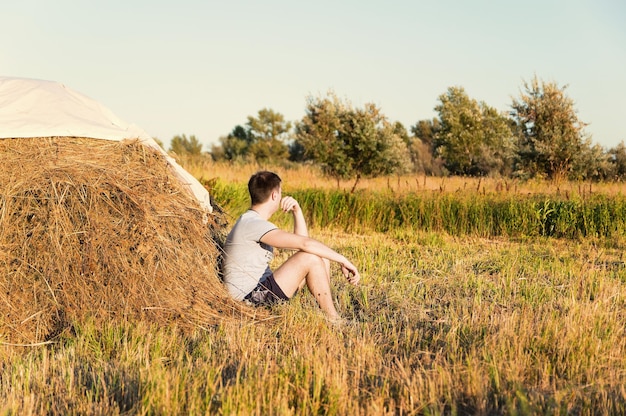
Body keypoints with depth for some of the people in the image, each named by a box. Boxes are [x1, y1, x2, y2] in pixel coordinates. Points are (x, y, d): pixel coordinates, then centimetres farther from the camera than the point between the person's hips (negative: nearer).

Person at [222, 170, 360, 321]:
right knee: (311, 258, -20)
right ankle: (333, 320, -11)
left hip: (262, 289, 11)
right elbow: (305, 244, -26)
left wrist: (297, 211, 6)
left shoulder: (254, 222, 16)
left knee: (321, 257, 7)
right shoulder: (252, 224, -18)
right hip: (251, 298, -11)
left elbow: (301, 241, 18)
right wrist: (343, 261, -20)